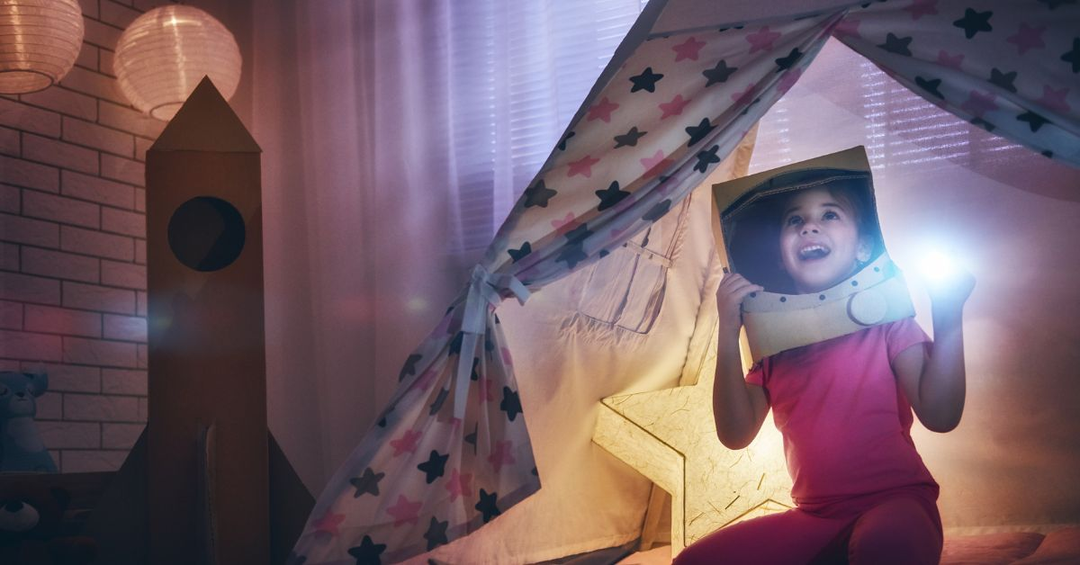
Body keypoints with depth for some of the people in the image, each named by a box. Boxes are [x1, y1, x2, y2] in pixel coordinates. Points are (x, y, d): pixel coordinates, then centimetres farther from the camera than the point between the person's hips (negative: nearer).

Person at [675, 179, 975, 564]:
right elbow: (736, 435, -1)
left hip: (895, 503, -6)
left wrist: (949, 319, -19)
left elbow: (939, 414, -11)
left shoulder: (886, 319, 1)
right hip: (814, 518, 6)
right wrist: (729, 334, -9)